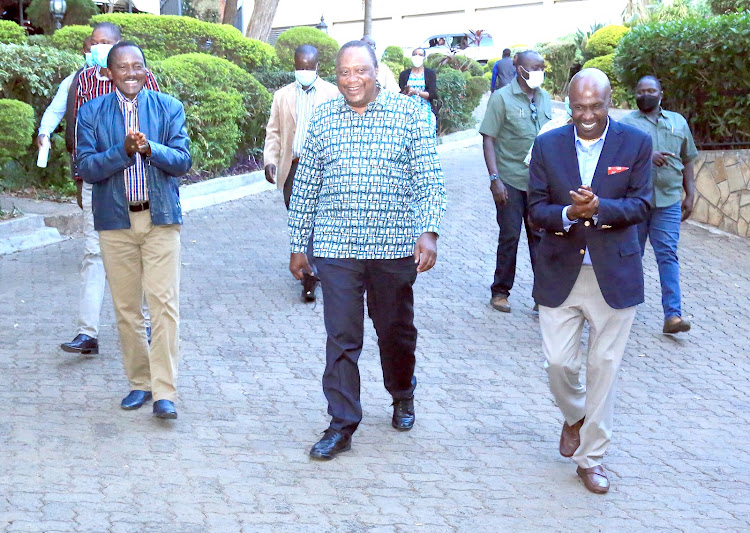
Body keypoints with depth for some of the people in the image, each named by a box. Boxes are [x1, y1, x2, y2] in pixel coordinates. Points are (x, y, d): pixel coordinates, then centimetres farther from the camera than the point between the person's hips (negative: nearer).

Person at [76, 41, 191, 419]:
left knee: (164, 303, -9)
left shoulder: (169, 108, 5)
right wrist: (124, 150, -19)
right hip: (115, 221, 1)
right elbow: (86, 167, -4)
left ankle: (164, 392, -8)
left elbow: (183, 161, -3)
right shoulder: (91, 113, 5)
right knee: (125, 307, 7)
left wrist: (150, 148, -22)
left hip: (160, 218, -1)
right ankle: (139, 383, 20)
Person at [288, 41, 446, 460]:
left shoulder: (407, 112, -1)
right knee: (341, 338, -2)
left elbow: (430, 178, -3)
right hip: (336, 248, 1)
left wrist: (429, 231, -15)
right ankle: (342, 425, 6)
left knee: (396, 331, 15)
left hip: (394, 248, -1)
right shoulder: (323, 119, 6)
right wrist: (299, 244, 11)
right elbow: (306, 187, 11)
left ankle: (403, 395, 40)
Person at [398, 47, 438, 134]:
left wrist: (416, 92, -16)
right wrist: (406, 91, -17)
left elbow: (433, 94, -2)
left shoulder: (430, 73, 9)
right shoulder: (404, 74, 13)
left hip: (426, 110, -1)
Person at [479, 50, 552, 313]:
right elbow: (489, 139, -8)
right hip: (511, 181, -4)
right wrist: (494, 178, -15)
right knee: (509, 237, 3)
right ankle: (500, 292, 17)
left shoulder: (544, 98, 9)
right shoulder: (502, 98, -6)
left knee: (541, 237, 5)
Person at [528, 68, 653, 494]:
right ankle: (574, 416, 37)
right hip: (560, 272, 1)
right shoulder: (548, 145, 1)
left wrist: (599, 208, -24)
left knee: (605, 366, 5)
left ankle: (592, 457, 18)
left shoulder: (636, 144, -3)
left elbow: (642, 203, -6)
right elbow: (536, 208, -1)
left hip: (614, 274, -1)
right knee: (559, 362, 2)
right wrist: (567, 215, -23)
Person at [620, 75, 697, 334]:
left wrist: (690, 195, 10)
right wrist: (647, 157, -22)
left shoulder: (678, 122, 13)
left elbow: (687, 162, 17)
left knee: (668, 255, -7)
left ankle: (673, 314, -11)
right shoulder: (626, 124, 3)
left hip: (668, 200, 1)